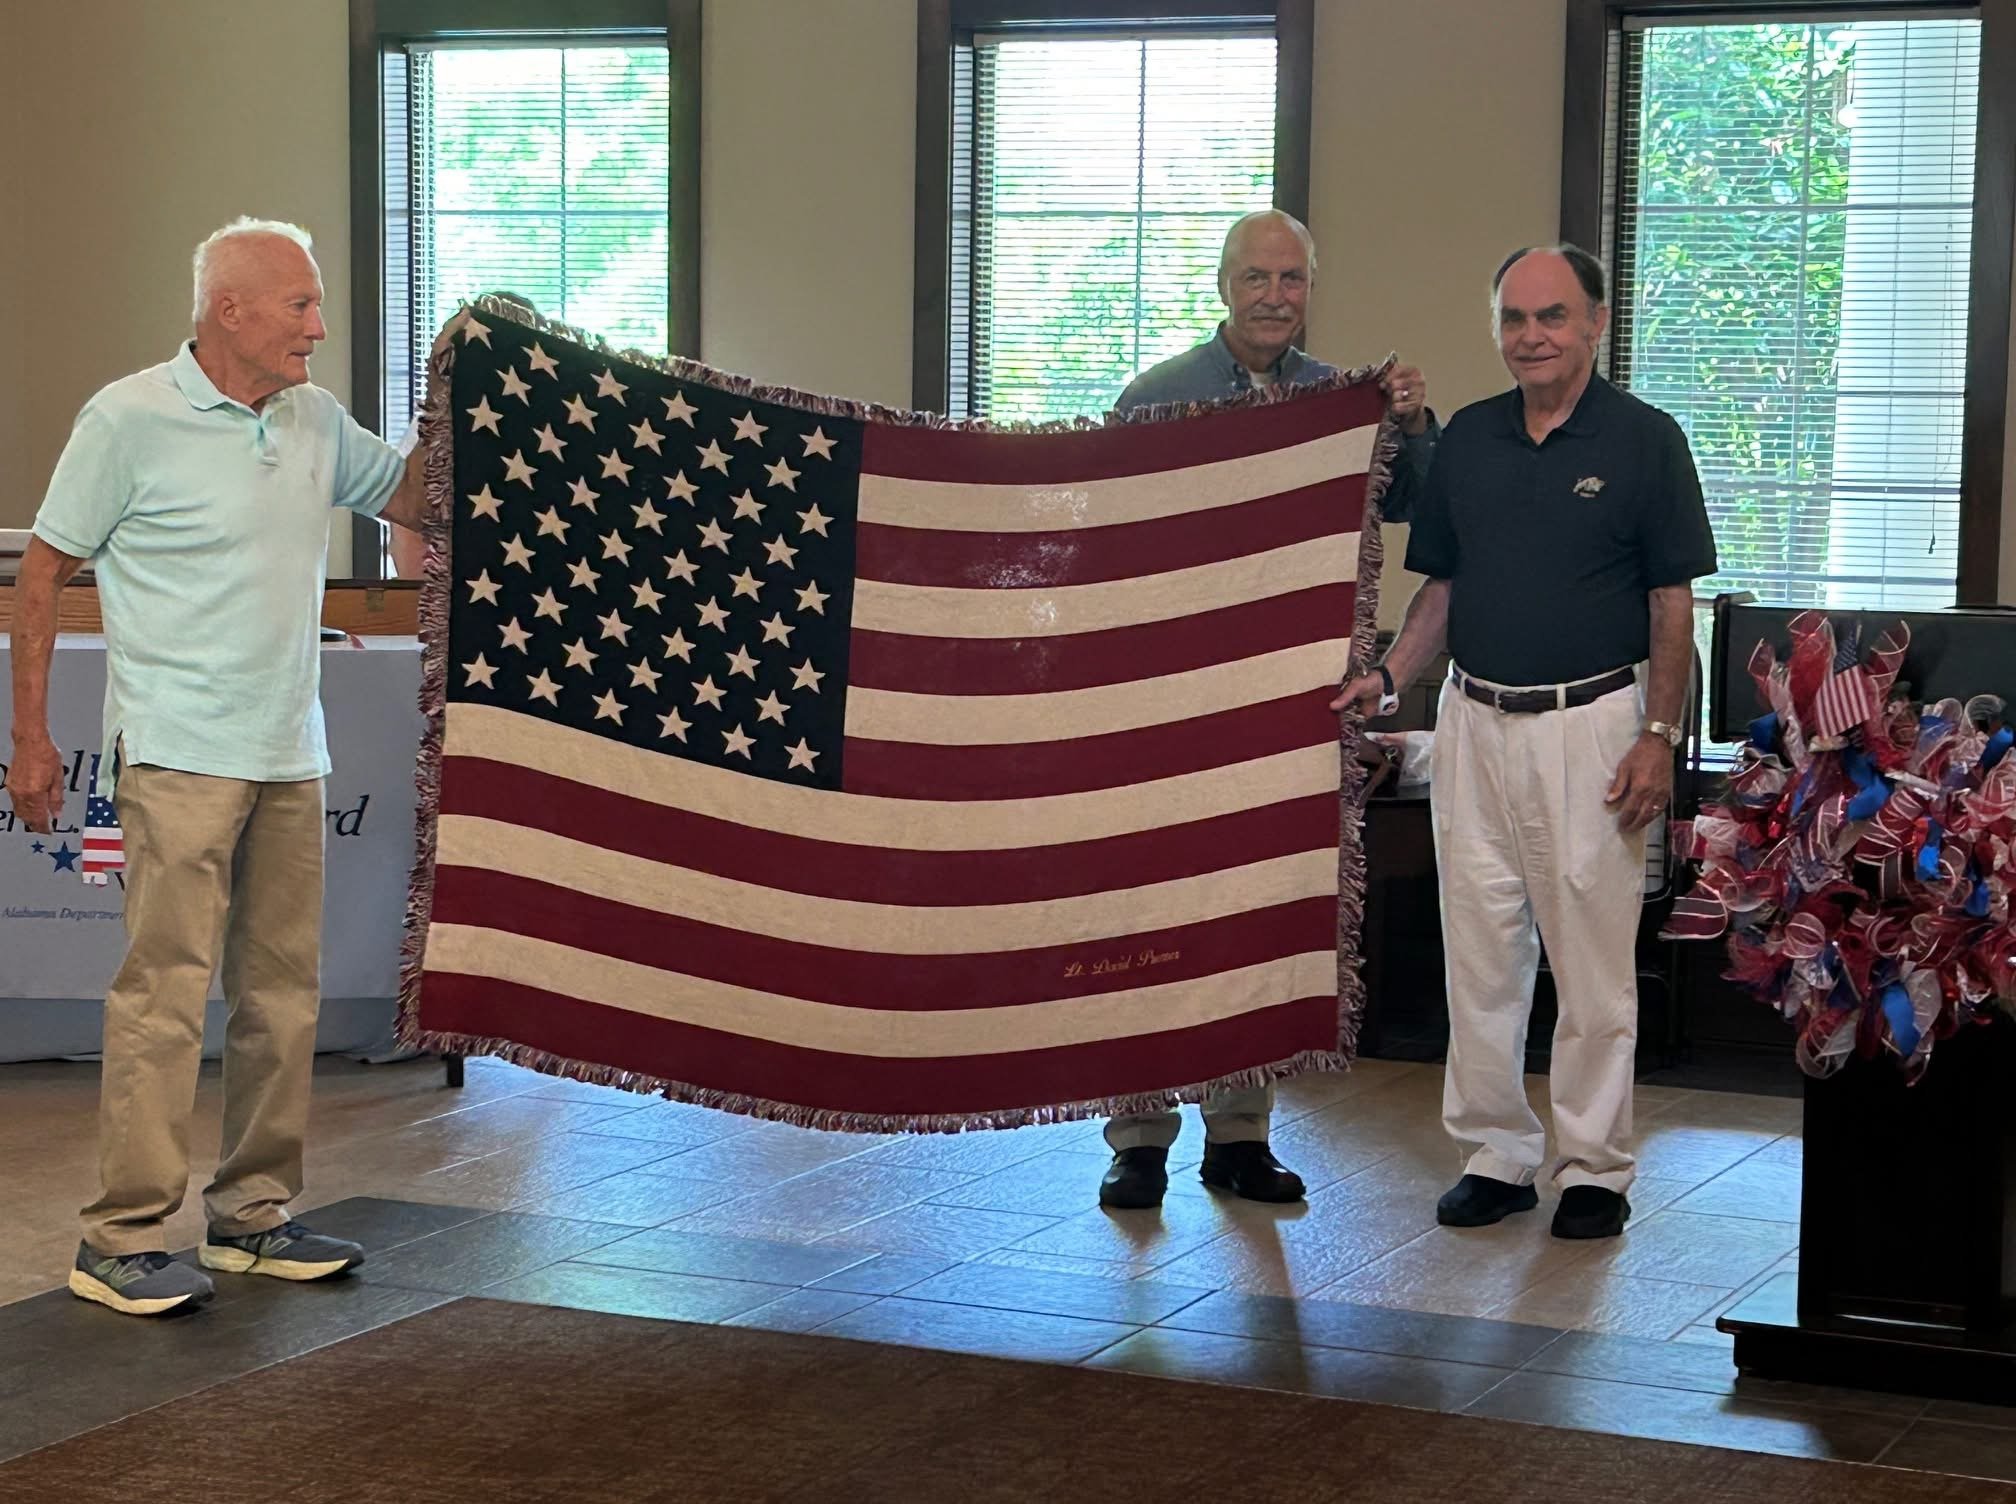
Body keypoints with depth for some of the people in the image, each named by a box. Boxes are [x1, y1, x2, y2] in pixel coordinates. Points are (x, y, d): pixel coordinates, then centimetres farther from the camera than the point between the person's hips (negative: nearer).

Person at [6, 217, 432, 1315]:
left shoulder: (315, 423, 10)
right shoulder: (129, 421, -7)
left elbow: (412, 501, 23)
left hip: (288, 758, 7)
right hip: (177, 757, -7)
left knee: (283, 990, 10)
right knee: (166, 989, -10)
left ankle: (252, 1215, 20)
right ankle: (122, 1238, -5)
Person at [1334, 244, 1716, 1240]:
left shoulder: (1644, 441, -2)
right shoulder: (1466, 439, 10)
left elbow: (1672, 605, -3)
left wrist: (1658, 736, -11)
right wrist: (1387, 676, 0)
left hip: (1590, 723, -4)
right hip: (1474, 720, 5)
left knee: (1592, 960, -1)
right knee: (1479, 952, 7)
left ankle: (1595, 1167, 8)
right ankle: (1497, 1155, 17)